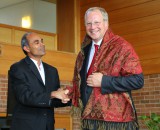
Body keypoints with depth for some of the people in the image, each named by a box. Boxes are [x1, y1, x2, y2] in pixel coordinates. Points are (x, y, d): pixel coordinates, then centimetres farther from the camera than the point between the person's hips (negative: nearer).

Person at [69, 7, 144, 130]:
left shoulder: (121, 46, -8)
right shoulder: (84, 50, 11)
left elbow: (137, 80, -15)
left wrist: (103, 81, -19)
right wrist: (69, 93, 4)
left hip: (115, 120, -5)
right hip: (89, 119, 6)